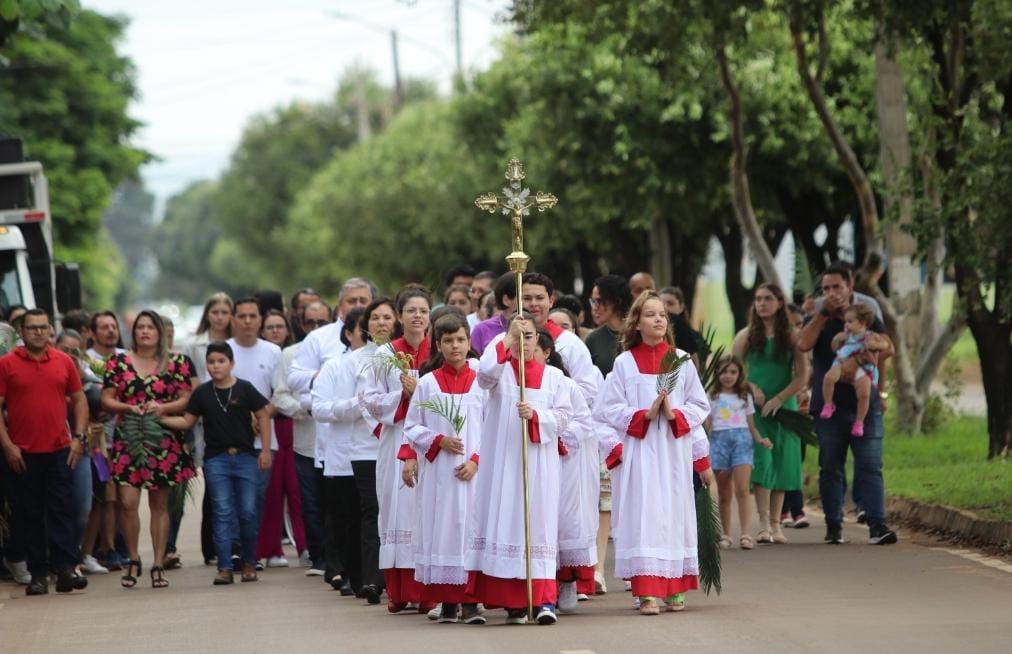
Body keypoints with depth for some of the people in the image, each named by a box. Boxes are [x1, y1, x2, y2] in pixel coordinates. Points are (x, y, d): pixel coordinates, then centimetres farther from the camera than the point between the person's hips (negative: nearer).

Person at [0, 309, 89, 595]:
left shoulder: (64, 362, 7)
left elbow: (79, 400, 13)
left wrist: (79, 437, 3)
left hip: (60, 451, 2)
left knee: (62, 512, -3)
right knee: (29, 515, 3)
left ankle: (65, 569, -5)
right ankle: (37, 574, 8)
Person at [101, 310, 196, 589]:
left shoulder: (176, 363, 5)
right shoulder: (118, 362, 6)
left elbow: (186, 399, 3)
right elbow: (106, 399, 4)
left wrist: (163, 407, -14)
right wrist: (128, 408, -13)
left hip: (164, 442, 0)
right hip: (128, 440, 0)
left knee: (160, 504, 4)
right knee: (127, 501, -10)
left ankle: (158, 565, 9)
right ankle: (133, 560, 9)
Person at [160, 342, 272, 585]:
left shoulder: (245, 389, -1)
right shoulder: (202, 393, 5)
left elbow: (263, 416, 4)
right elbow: (187, 421, 10)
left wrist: (265, 450, 0)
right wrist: (160, 419, -4)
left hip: (245, 456, -1)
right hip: (216, 458, 1)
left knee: (248, 512, 0)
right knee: (222, 513, -3)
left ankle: (249, 562, 17)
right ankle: (224, 567, -4)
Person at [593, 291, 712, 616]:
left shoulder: (681, 360, 7)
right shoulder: (624, 363, 3)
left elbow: (699, 406, 7)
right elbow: (609, 409, 0)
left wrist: (675, 415, -11)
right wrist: (645, 415, -12)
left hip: (674, 452, 2)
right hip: (639, 452, -2)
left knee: (675, 514, 3)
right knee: (644, 516, -8)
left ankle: (675, 589, 10)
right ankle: (648, 593, -11)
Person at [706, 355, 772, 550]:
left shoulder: (745, 397, 16)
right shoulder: (713, 397, 15)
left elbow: (751, 425, 14)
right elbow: (706, 424, 10)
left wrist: (760, 439, -3)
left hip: (742, 439, -1)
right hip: (719, 439, 1)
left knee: (742, 490, -14)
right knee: (724, 494, 4)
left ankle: (746, 534, -18)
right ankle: (725, 535, 11)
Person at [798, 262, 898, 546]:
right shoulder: (818, 320, 12)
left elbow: (887, 348, -2)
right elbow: (804, 344, -10)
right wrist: (824, 312, -9)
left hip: (865, 405, -1)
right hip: (828, 406, 1)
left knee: (870, 467, -8)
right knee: (830, 469, 4)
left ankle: (877, 525, -13)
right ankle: (834, 526, 10)